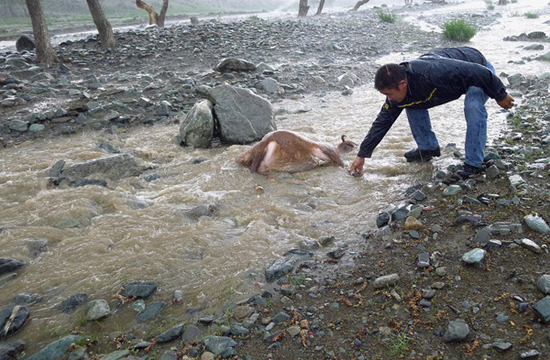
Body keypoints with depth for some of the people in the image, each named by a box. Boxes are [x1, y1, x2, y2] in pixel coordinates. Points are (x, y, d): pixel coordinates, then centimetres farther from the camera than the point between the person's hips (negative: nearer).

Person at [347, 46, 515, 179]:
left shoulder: (433, 72, -44)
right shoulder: (401, 92, -19)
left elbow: (479, 72, -35)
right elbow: (383, 121, -9)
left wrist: (500, 96, -20)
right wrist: (362, 154, -8)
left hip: (480, 71, -7)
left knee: (473, 107, -34)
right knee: (412, 104, -2)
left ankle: (474, 164, -21)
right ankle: (427, 147, 12)